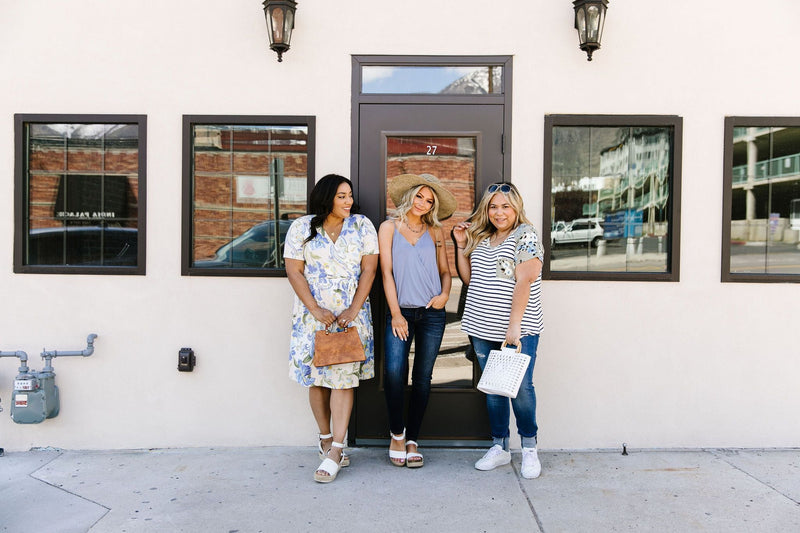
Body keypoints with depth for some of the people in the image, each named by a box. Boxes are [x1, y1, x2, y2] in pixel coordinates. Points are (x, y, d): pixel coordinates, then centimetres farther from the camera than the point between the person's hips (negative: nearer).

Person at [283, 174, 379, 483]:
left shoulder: (362, 226, 5)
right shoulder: (301, 228, 3)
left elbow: (369, 269, 0)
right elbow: (294, 272, -2)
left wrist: (353, 310, -10)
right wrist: (315, 310, -12)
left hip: (351, 314, 0)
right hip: (313, 314, 1)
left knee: (343, 377, -6)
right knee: (316, 377, 5)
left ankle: (335, 450, -3)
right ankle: (325, 439, 23)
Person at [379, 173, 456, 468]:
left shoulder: (435, 231, 11)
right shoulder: (389, 228, 5)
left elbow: (445, 270, 15)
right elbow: (386, 272, -1)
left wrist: (445, 294, -6)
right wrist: (396, 314, -7)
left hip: (432, 314, 2)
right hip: (400, 312, -2)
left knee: (422, 377, 4)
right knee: (394, 372, -16)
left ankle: (412, 440, 17)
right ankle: (397, 432, 7)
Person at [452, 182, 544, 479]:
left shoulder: (525, 237, -6)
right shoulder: (480, 239, 14)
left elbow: (524, 282, -15)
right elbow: (468, 278, 18)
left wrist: (514, 326, -21)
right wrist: (461, 246, 8)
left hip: (518, 330, -5)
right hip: (483, 329, 6)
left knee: (520, 386, -1)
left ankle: (529, 448, 19)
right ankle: (499, 447, 25)